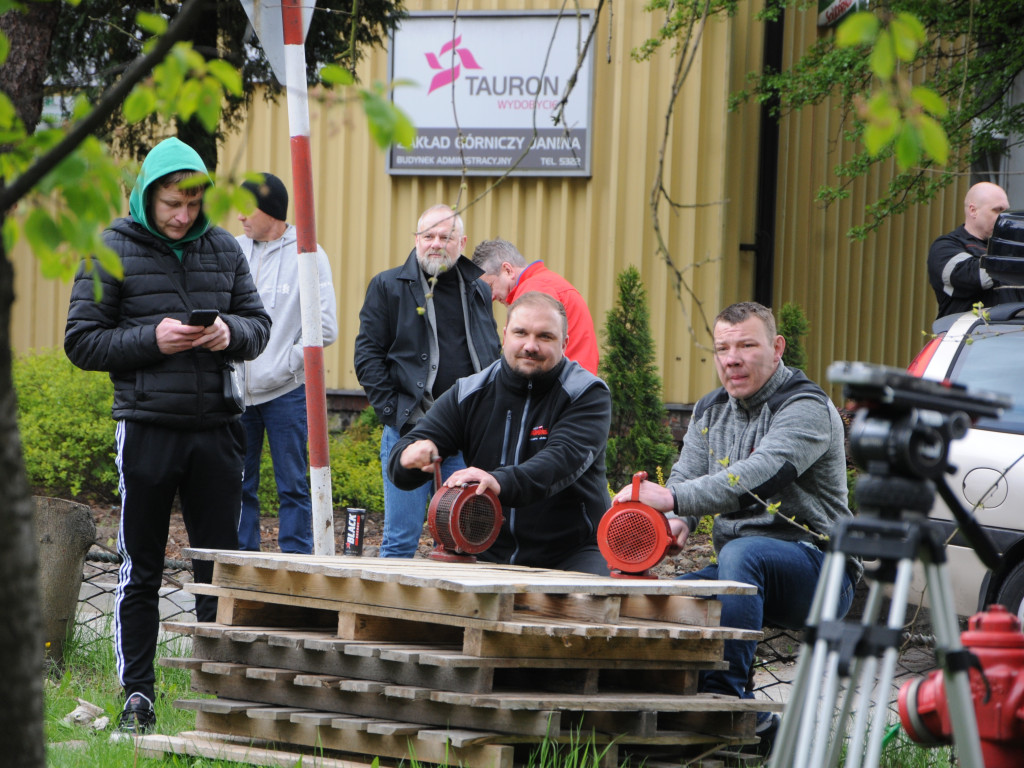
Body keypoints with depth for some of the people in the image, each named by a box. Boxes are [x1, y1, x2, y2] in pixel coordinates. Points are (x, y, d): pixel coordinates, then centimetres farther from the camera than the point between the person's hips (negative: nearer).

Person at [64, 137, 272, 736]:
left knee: (220, 567, 6)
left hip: (216, 427, 3)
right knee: (141, 571, 3)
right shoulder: (114, 252, -2)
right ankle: (138, 694, 9)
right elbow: (82, 341, -3)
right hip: (147, 429, -3)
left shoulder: (223, 249, 9)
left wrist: (232, 332, -7)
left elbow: (259, 326, 15)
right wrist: (152, 340, -16)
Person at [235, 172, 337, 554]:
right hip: (238, 390, 5)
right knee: (238, 484, 7)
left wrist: (286, 365, -10)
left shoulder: (307, 254, -4)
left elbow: (325, 329, -6)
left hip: (286, 391, -4)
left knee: (292, 486, -1)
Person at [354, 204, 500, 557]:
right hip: (408, 433, -3)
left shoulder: (478, 290, 14)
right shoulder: (388, 287, 3)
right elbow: (367, 356, -1)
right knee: (401, 538, -3)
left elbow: (493, 359, 20)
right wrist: (396, 412, -9)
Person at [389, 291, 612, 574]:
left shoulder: (588, 394, -4)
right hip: (489, 555, 3)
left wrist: (501, 483, -44)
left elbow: (565, 458, -24)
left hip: (570, 553, -2)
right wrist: (410, 456, -23)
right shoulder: (469, 394, 7)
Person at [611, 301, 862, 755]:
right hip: (749, 575, 7)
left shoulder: (806, 407, -12)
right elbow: (686, 478, 5)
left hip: (817, 569, -7)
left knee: (741, 553, -36)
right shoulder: (710, 412, 15)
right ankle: (753, 724, -9)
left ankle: (726, 689, -39)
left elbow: (763, 472, -30)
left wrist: (674, 498, -43)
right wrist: (675, 523, -22)